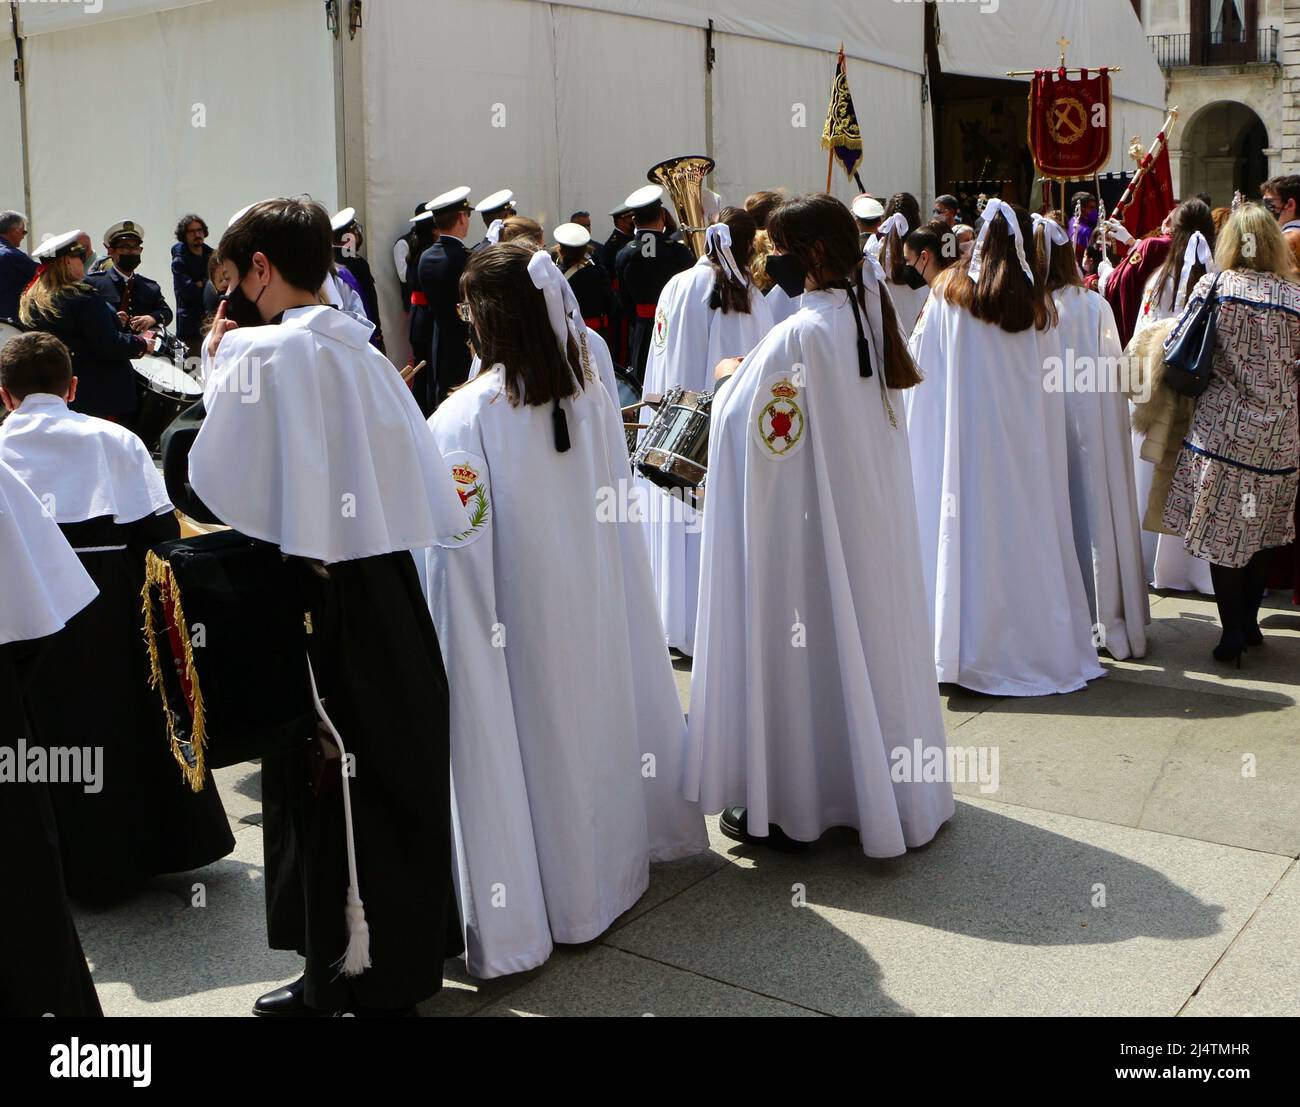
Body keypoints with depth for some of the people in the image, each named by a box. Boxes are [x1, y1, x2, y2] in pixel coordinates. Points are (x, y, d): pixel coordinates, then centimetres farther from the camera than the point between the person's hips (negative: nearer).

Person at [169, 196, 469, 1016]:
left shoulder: (262, 356, -13)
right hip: (390, 599, 7)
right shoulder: (366, 355, 7)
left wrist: (215, 368, -5)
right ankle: (410, 953, 33)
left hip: (315, 615, -7)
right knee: (400, 783, 17)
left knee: (326, 797, 6)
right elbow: (423, 481, 7)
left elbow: (201, 489, -13)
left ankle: (347, 976, 20)